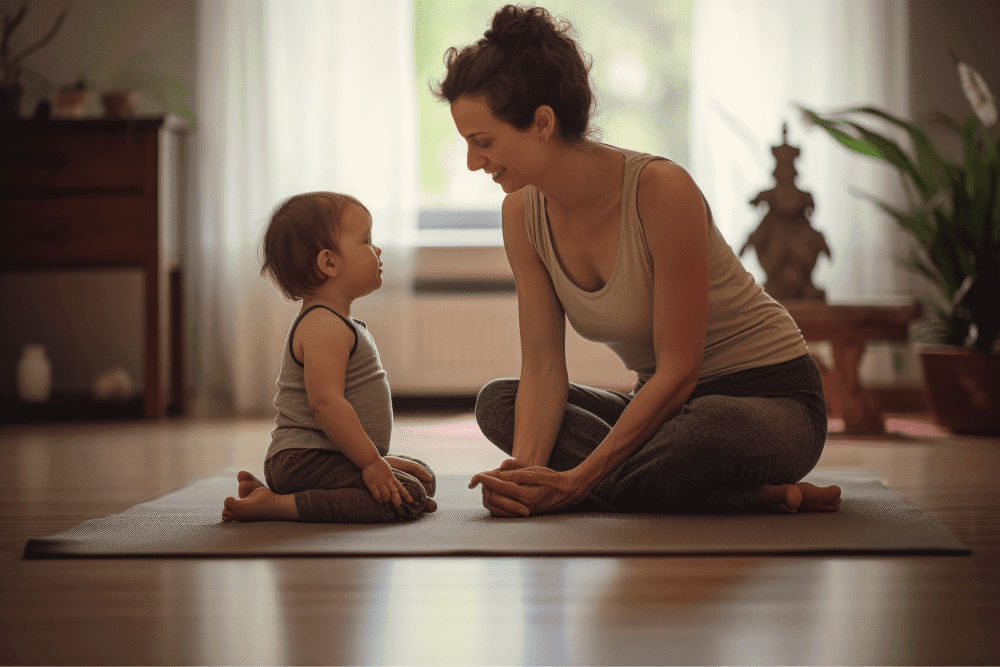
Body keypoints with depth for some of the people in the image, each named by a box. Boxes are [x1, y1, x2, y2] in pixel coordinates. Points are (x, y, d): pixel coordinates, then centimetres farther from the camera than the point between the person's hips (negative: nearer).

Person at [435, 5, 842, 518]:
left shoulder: (662, 190, -25)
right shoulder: (523, 212, -5)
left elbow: (678, 370, -24)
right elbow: (542, 365, -6)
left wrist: (577, 479, -29)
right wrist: (525, 468, -26)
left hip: (771, 397, -9)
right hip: (660, 401, 9)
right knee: (499, 402, -14)